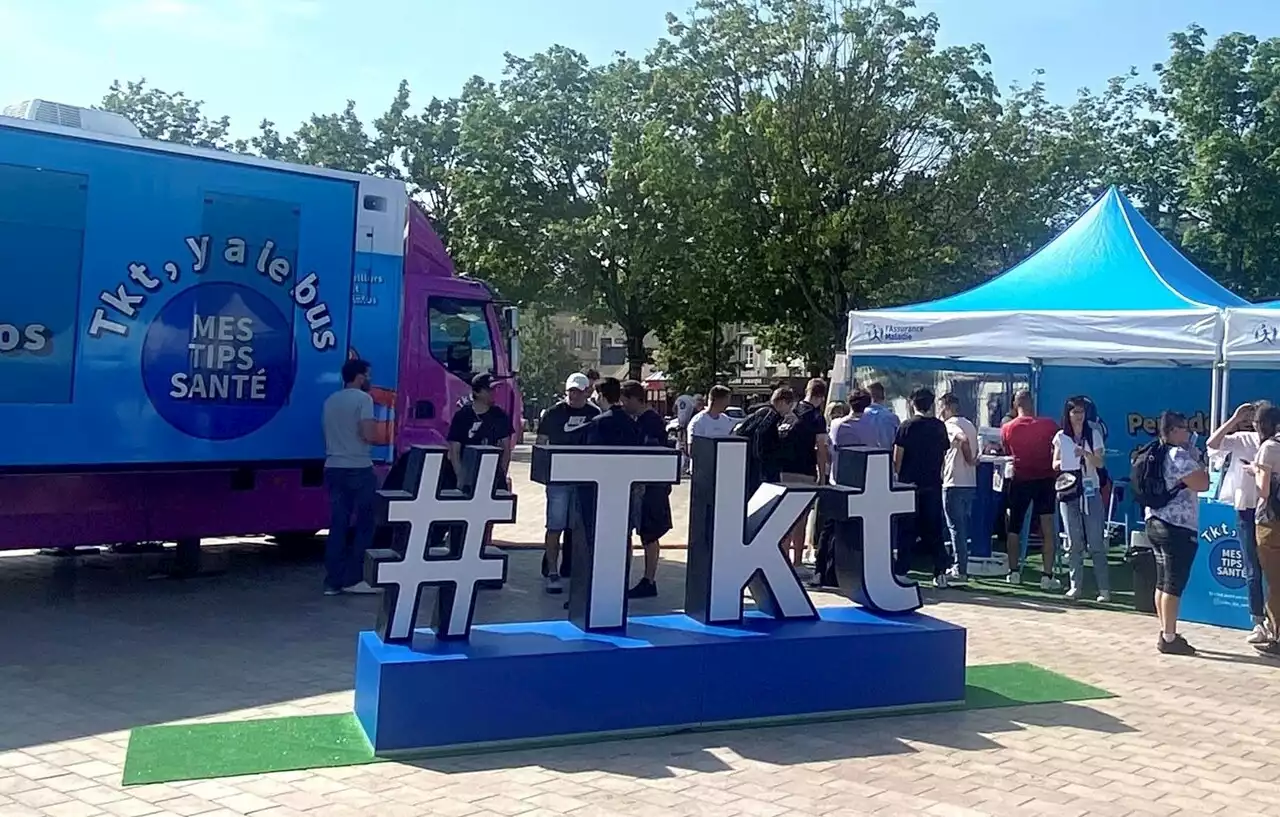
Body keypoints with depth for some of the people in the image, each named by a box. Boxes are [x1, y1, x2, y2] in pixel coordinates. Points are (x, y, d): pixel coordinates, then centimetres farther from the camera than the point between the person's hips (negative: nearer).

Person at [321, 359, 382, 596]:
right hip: (359, 469, -7)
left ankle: (333, 581, 7)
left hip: (333, 468, 7)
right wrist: (378, 436, 3)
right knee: (365, 524, 1)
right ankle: (353, 578, 0)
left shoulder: (330, 401, 16)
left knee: (338, 524, 8)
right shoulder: (362, 398, -8)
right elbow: (369, 435, -17)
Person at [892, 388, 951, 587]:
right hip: (933, 484, 3)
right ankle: (940, 572, 7)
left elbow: (897, 458, -9)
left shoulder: (906, 427, -8)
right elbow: (945, 453, 11)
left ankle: (901, 571, 4)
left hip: (910, 483, -3)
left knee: (907, 529, 3)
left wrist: (897, 475, 6)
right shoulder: (940, 426, 3)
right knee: (933, 529, 10)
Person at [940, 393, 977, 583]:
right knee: (963, 526, 14)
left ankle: (960, 570, -3)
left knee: (956, 527, -4)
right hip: (970, 483, 9)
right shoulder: (969, 424, 16)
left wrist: (969, 459, -17)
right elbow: (975, 451, 16)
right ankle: (960, 565, 20)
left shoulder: (950, 424, -10)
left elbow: (963, 439, -30)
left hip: (954, 484, -9)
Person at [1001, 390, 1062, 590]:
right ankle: (1047, 576, -3)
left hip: (1020, 481, 1)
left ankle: (1014, 572, 18)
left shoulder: (1007, 428, -4)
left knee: (1014, 527, 14)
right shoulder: (1049, 425, -7)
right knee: (1047, 529, 0)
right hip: (1045, 480, -1)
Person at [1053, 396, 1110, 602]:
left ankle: (1104, 588, -1)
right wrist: (1063, 463, -11)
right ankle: (1075, 586, 11)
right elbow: (1055, 464, 11)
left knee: (1096, 542, -4)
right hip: (1068, 492, 2)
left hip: (1090, 491, -1)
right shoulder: (1061, 437, 6)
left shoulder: (1094, 434, 3)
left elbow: (1100, 463, -5)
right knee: (1073, 543, 4)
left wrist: (1085, 453, -23)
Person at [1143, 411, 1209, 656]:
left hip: (1155, 523, 10)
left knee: (1162, 582, 13)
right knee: (1173, 584, -6)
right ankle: (1169, 638, -3)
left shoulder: (1156, 454, 14)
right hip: (1178, 526, -9)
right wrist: (1198, 462, -2)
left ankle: (1166, 633, 20)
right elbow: (1203, 484, -17)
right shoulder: (1179, 455, -14)